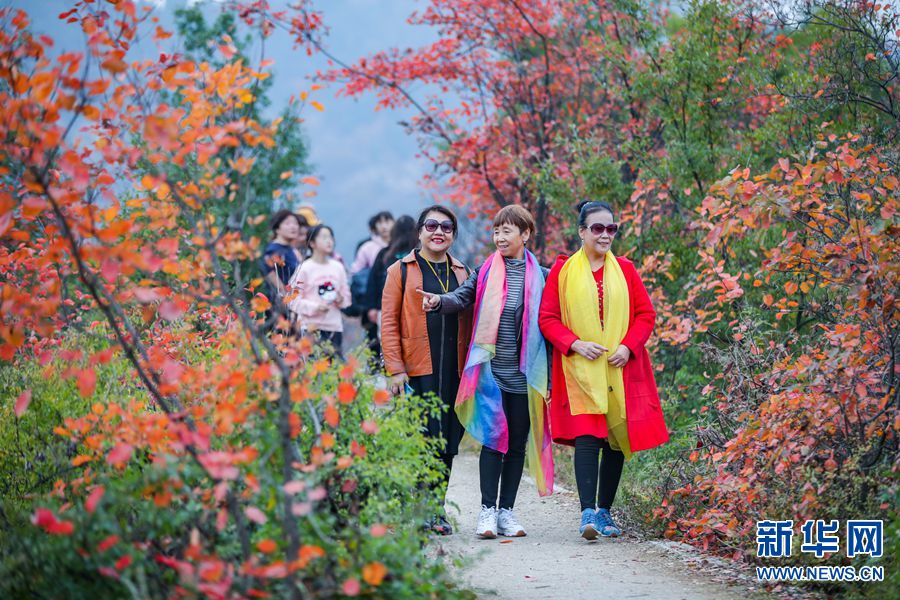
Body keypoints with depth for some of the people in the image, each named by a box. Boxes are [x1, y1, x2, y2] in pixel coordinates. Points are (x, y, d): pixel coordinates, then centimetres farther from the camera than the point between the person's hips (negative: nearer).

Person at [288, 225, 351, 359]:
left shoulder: (338, 267, 9)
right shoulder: (305, 268, -5)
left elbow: (346, 295, 17)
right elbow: (294, 300, -7)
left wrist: (341, 300, -5)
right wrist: (315, 307, -18)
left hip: (334, 327, 5)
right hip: (312, 327, -5)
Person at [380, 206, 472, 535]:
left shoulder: (463, 273, 17)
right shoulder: (402, 270, 6)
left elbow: (471, 322, 17)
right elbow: (388, 322, 1)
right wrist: (395, 369, -8)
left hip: (454, 371, 4)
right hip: (416, 370, -4)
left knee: (447, 444, 5)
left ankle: (436, 510, 14)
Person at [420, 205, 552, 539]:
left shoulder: (541, 277, 5)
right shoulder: (485, 272, 6)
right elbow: (462, 298, -4)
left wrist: (548, 375, 4)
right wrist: (439, 301, -27)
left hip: (525, 374, 1)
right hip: (491, 372, -1)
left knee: (518, 443, 5)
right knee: (494, 439, -8)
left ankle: (506, 511, 13)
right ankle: (488, 511, -3)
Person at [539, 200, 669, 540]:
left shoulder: (625, 270, 9)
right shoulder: (563, 271, 4)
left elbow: (646, 314, 8)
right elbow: (548, 318, 2)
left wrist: (628, 346, -8)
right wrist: (574, 344, -14)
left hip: (620, 370, 3)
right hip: (580, 370, -3)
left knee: (617, 440, 5)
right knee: (587, 438, -15)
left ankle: (604, 511, 17)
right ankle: (588, 514, -20)